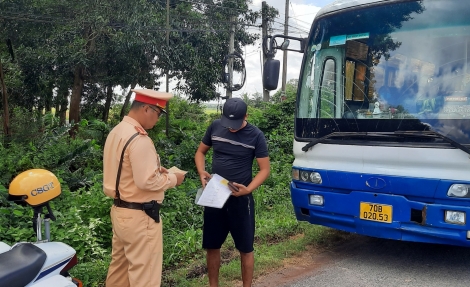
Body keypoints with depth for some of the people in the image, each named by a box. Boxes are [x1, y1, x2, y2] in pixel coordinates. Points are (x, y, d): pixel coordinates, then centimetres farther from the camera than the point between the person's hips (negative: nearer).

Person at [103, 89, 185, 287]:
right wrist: (172, 179, -9)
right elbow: (146, 181, -25)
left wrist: (155, 169, 10)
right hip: (139, 217, -10)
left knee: (120, 266, 21)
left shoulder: (117, 132, 8)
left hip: (120, 211, 10)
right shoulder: (139, 139, -22)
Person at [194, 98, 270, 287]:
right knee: (211, 246, 12)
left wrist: (248, 189, -22)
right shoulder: (215, 127, -2)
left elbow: (265, 169, -6)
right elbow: (200, 152, 11)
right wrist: (202, 173, -8)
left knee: (245, 248, 7)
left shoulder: (255, 135, -10)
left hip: (240, 199, -3)